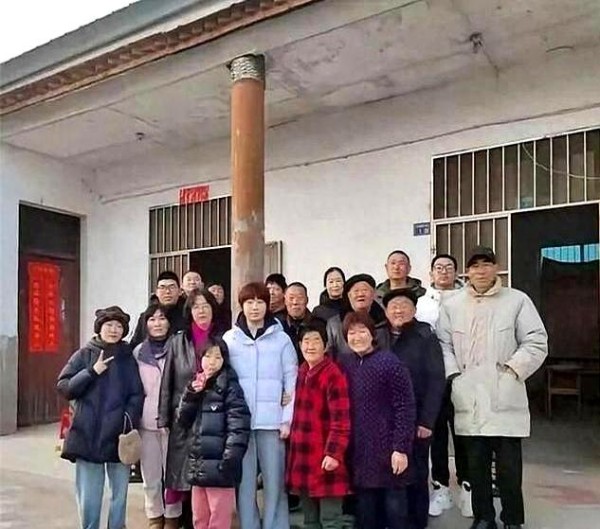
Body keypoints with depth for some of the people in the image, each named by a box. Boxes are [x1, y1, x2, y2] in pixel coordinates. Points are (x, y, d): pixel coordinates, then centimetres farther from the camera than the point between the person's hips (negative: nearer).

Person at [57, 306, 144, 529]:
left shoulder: (128, 358, 5)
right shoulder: (84, 354, 4)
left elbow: (137, 395, 3)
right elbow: (64, 387, -1)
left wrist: (129, 420, -11)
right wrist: (92, 371, -12)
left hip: (118, 435, 1)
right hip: (87, 435, 0)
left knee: (119, 493, 9)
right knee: (88, 496, 5)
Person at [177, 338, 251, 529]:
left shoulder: (229, 386, -7)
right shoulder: (196, 386, 14)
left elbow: (239, 426, -16)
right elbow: (183, 421, 9)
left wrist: (230, 460, -22)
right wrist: (191, 394, -5)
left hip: (219, 466, -7)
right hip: (198, 465, 7)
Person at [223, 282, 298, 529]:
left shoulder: (282, 339, 2)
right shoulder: (229, 339, 5)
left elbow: (292, 382, 2)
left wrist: (288, 419, -4)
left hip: (272, 422, -1)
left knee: (274, 482, 3)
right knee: (244, 481, 6)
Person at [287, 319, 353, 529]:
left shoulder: (333, 375, -13)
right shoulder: (300, 373, 11)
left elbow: (341, 420, -17)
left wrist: (334, 453, -22)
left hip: (324, 457, -8)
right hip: (302, 456, 8)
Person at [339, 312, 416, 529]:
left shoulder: (390, 363, -9)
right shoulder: (344, 364, 6)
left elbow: (405, 408, -11)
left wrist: (401, 448, -14)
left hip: (388, 449, -4)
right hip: (358, 450, 4)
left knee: (394, 505, 5)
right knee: (365, 509, 12)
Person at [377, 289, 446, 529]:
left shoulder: (426, 338, -2)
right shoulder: (377, 338, 7)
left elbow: (436, 381, -7)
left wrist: (426, 421, -13)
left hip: (415, 421, -2)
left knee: (415, 476, 7)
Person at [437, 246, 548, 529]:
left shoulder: (517, 300, 2)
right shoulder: (452, 305, 9)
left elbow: (536, 342, -1)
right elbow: (443, 343, 6)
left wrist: (512, 369, -9)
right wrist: (453, 374, -5)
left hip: (505, 398, -2)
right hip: (469, 399, 2)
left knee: (509, 467, 3)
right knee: (476, 464, 12)